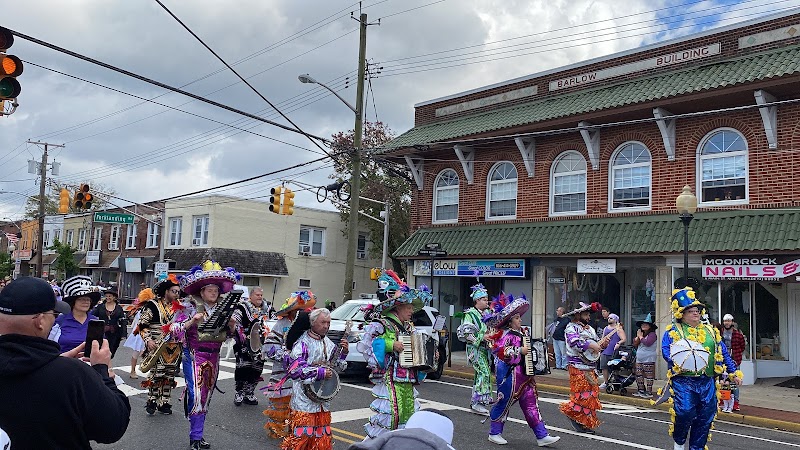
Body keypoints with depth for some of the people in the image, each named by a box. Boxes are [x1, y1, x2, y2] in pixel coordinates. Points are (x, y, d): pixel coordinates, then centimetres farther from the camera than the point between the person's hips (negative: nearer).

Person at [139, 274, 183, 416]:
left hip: (174, 348, 5)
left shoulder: (178, 306, 12)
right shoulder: (152, 305, -4)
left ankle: (164, 402, 17)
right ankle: (151, 401, 8)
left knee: (169, 375, 7)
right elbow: (142, 326, -5)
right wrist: (148, 340, -16)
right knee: (156, 374, -8)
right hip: (157, 347, -5)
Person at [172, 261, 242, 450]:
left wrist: (231, 324, -11)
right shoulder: (190, 308, -6)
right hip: (195, 356, -5)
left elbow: (231, 334, 9)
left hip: (214, 358, 5)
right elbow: (174, 330, -12)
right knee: (197, 396, -10)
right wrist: (192, 321, -24)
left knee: (206, 397, 11)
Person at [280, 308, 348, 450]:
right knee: (303, 434, -2)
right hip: (305, 398, -6)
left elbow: (338, 367, 13)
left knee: (322, 434, 14)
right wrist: (320, 373, -23)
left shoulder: (328, 342, 6)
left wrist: (343, 352, -4)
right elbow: (294, 371, -23)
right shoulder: (303, 343, -14)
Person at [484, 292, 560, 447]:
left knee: (531, 404, 8)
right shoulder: (506, 335, -14)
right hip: (510, 375, -9)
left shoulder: (521, 333, 13)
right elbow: (501, 351, -30)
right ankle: (494, 433, 19)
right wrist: (520, 351, -28)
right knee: (505, 402, 3)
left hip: (524, 374, 9)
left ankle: (542, 436, 12)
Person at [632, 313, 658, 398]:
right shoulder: (641, 334, 17)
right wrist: (638, 336, -2)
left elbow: (647, 343, -26)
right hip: (639, 359, 9)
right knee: (639, 376, 12)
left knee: (648, 376, -5)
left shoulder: (652, 334, -10)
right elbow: (635, 344, 14)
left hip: (648, 360, -9)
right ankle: (641, 390, 21)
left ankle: (649, 392, -1)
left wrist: (641, 337, -10)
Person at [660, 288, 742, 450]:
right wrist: (678, 360, -27)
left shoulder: (710, 331, 18)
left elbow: (723, 353, 21)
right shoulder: (673, 331, 2)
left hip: (707, 381, 5)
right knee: (685, 412, -17)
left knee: (705, 417, 6)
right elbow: (665, 350, -9)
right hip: (683, 380, -5)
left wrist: (733, 372, 15)